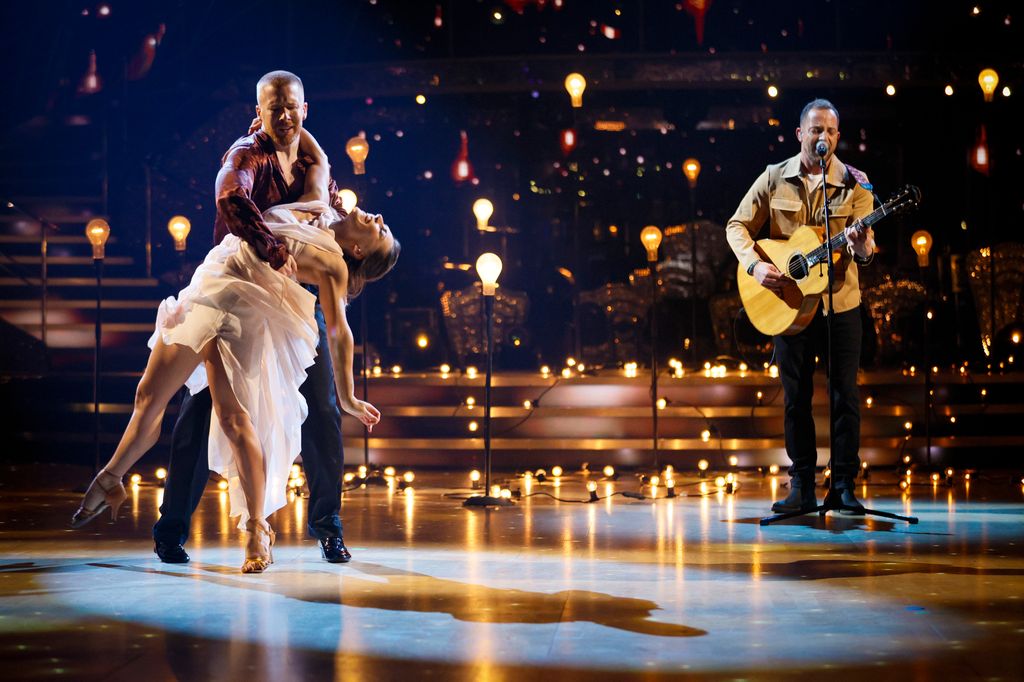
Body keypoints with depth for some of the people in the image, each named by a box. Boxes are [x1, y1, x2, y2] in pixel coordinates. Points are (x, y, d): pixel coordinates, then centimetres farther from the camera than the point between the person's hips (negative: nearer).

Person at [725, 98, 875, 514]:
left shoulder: (854, 184, -3)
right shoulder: (775, 179, 1)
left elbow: (864, 242, -11)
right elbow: (737, 225, 4)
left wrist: (861, 248, -35)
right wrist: (755, 265, -12)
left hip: (840, 302, -1)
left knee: (846, 394, 0)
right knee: (796, 396, 6)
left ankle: (845, 485, 8)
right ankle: (802, 488, 14)